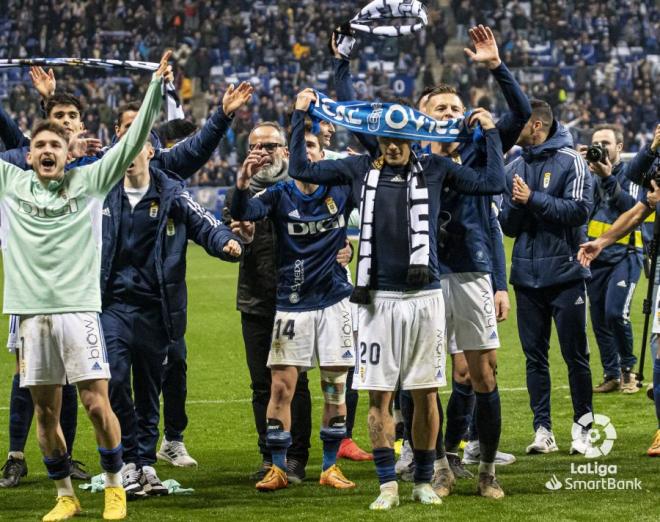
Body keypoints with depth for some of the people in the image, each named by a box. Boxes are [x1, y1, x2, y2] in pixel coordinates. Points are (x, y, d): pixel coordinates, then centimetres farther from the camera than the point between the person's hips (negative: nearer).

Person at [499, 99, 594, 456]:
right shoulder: (514, 168, 11)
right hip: (526, 275, 5)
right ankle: (542, 429, 10)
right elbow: (508, 226, 10)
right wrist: (515, 204, -10)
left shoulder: (570, 162, -4)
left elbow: (578, 211, -15)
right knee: (534, 356, 6)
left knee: (575, 355, 0)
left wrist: (533, 199, -16)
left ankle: (584, 427, 9)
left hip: (565, 274, -5)